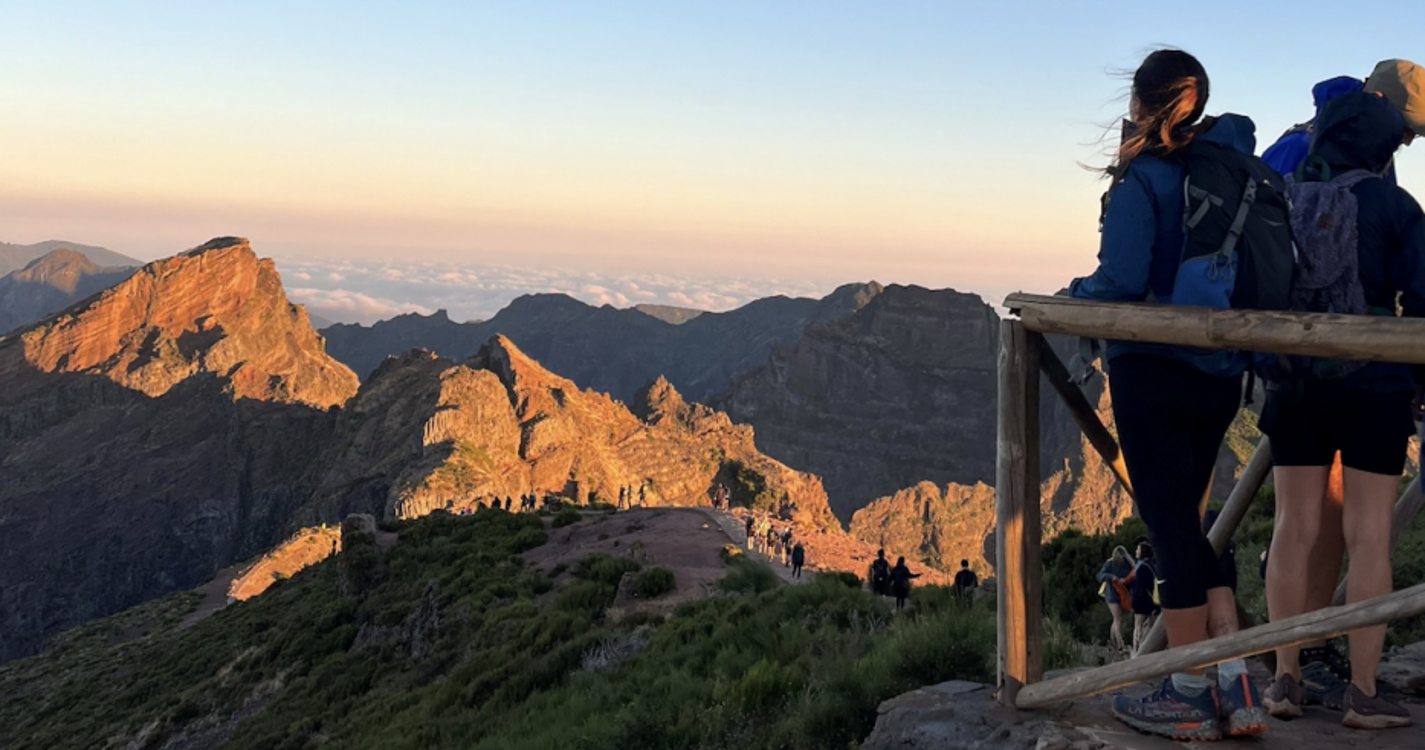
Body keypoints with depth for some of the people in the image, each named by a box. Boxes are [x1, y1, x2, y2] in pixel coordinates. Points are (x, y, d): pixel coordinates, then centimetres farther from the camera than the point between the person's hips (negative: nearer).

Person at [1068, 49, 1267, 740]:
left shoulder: (1141, 183, -13)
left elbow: (1122, 282, -20)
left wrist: (1078, 291, -4)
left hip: (1153, 370, -7)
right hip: (1221, 375, 7)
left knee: (1169, 523, 1)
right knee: (1185, 518, 17)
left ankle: (1190, 697, 11)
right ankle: (1235, 683, 15)